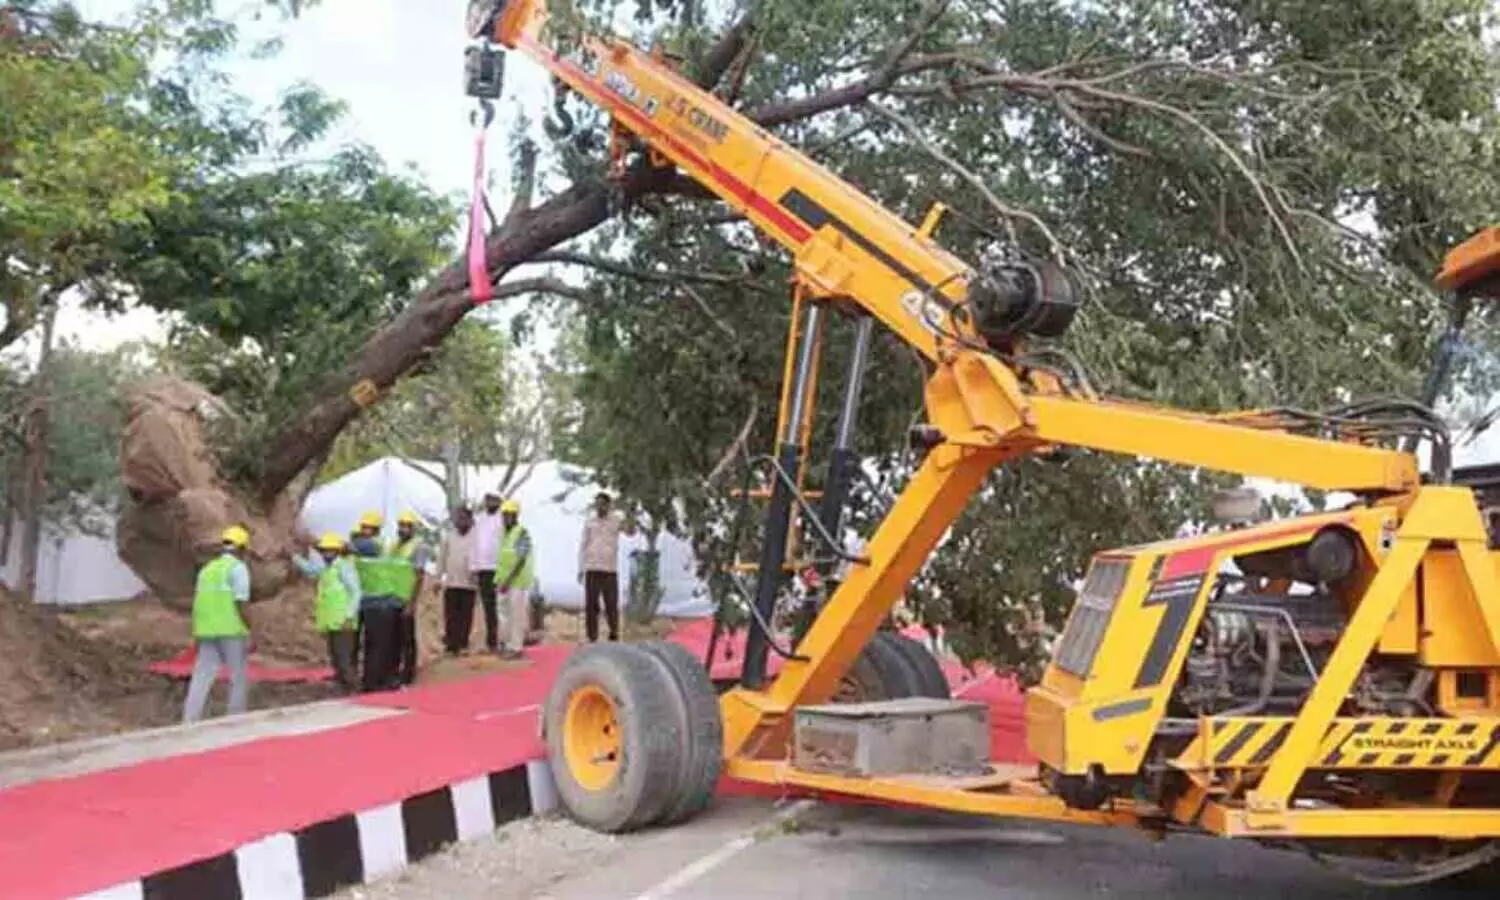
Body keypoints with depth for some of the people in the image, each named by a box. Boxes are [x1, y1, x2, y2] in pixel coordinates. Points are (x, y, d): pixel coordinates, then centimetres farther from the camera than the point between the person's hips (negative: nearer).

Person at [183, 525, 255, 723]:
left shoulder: (207, 569, 16)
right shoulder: (238, 568, -6)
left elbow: (199, 604, 16)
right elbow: (242, 604, -14)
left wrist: (197, 637, 21)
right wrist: (250, 634, -12)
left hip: (207, 632, 6)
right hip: (231, 631, -6)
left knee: (201, 678, 3)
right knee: (239, 678, 5)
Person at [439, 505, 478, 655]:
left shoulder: (476, 537, -2)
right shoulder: (448, 537, 10)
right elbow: (442, 558, 11)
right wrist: (438, 578, 8)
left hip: (469, 583, -2)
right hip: (451, 582, 3)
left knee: (466, 616, 3)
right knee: (451, 616, -1)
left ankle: (463, 645, 10)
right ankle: (451, 644, 2)